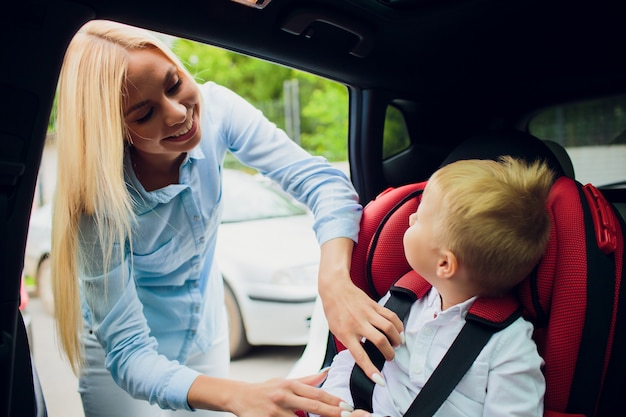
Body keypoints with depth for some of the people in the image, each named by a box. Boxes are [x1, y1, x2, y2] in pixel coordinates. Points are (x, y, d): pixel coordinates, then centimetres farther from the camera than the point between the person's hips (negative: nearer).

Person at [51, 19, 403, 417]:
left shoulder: (214, 108, -24)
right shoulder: (99, 203, -33)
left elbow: (320, 179, -28)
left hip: (206, 331, 4)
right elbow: (128, 356, -34)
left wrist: (335, 280, -48)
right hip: (119, 352, -3)